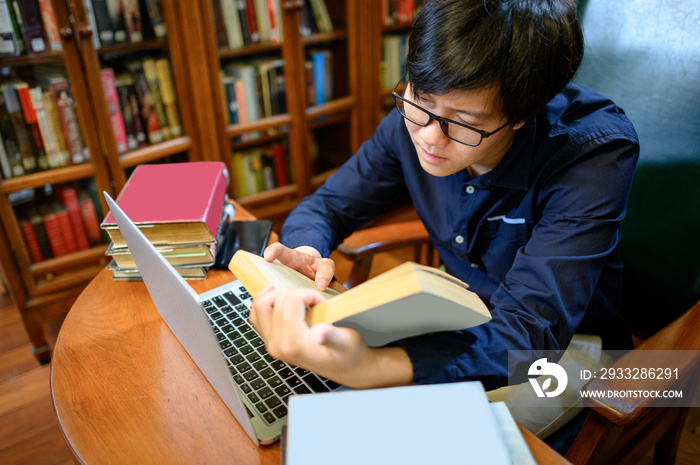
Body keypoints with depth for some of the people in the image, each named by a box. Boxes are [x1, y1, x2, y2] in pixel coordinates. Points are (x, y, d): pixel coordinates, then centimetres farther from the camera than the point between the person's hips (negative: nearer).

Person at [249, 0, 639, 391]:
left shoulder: (595, 154, -28)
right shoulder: (413, 122, -14)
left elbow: (528, 333, -36)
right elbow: (326, 207, -4)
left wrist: (369, 369, -53)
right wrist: (304, 255, -29)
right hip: (463, 328, 4)